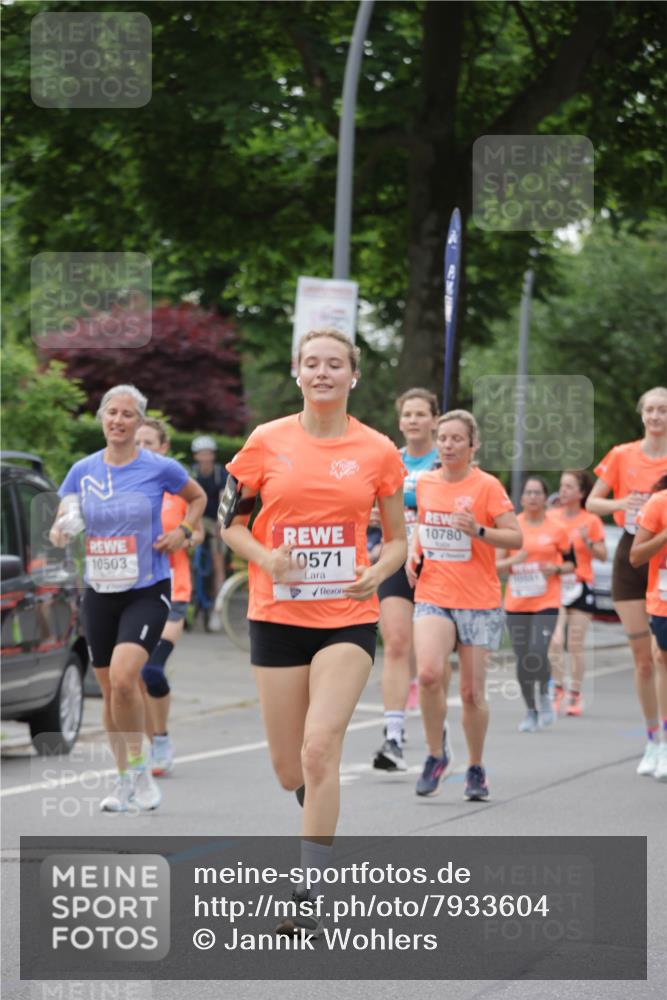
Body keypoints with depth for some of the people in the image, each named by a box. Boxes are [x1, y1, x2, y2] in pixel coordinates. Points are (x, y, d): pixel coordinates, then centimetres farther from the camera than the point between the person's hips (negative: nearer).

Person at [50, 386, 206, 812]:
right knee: (109, 689, 9)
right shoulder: (82, 472, 2)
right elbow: (62, 525, 10)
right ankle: (125, 779, 24)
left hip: (148, 591, -4)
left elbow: (198, 497, 12)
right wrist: (62, 531, -14)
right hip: (100, 593, 4)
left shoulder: (160, 468, -6)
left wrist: (183, 532, -5)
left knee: (123, 678, -22)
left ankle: (139, 769, -5)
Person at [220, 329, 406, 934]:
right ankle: (320, 829, 43)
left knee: (320, 749, -18)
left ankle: (309, 895, -12)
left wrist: (378, 571, -10)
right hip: (277, 615, 2)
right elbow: (231, 521, 8)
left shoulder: (377, 452, 1)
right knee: (288, 766, 6)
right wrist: (265, 558, -11)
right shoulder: (267, 442, 1)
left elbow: (397, 538, 11)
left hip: (347, 617, -2)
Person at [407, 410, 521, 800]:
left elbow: (516, 537, -10)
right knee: (429, 673, -21)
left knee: (473, 692, 2)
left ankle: (476, 769, 22)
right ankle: (437, 754, -1)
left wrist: (479, 531, -25)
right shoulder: (425, 483, 7)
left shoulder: (487, 486, -6)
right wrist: (414, 553, 7)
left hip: (478, 600, -2)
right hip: (432, 596, 2)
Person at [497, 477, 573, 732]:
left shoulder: (556, 529, 2)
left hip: (546, 603, -2)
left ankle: (544, 695, 9)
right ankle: (530, 710, 20)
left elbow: (572, 563, 10)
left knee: (537, 654, -19)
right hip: (516, 604, 2)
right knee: (522, 659, 3)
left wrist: (556, 568, -10)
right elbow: (497, 564, 6)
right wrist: (513, 560, -14)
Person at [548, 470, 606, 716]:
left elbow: (603, 556, 0)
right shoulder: (552, 517, 6)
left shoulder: (591, 521, -1)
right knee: (555, 642, -12)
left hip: (581, 587, -1)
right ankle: (557, 691, -1)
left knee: (575, 646, 2)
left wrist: (588, 542, -16)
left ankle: (575, 695, 13)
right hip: (555, 585, 1)